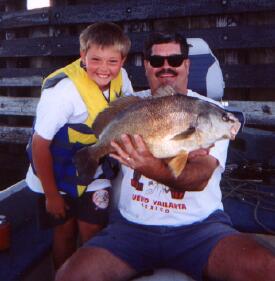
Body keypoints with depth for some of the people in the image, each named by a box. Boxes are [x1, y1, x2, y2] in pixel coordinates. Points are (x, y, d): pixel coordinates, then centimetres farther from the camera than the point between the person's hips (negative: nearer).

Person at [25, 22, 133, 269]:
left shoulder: (120, 77, -16)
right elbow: (39, 144, -22)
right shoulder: (63, 90, -30)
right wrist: (51, 194, -14)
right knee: (65, 232, 10)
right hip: (56, 173, -3)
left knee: (92, 234, 0)